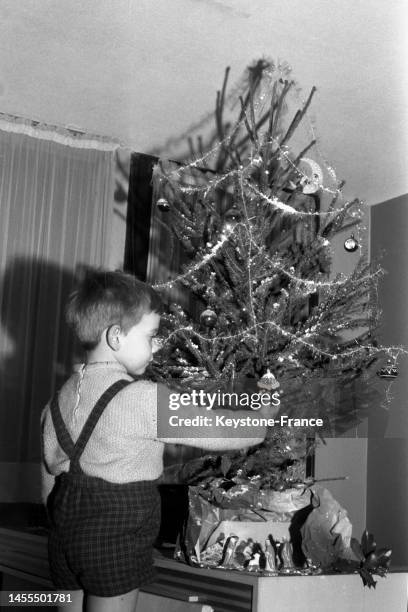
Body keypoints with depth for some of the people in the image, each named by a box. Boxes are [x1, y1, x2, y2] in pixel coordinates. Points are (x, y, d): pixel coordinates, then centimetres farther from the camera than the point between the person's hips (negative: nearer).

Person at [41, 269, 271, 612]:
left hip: (66, 534, 7)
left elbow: (51, 469, 11)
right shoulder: (143, 398, -20)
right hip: (117, 543, -7)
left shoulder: (65, 394, 2)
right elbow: (229, 434, -19)